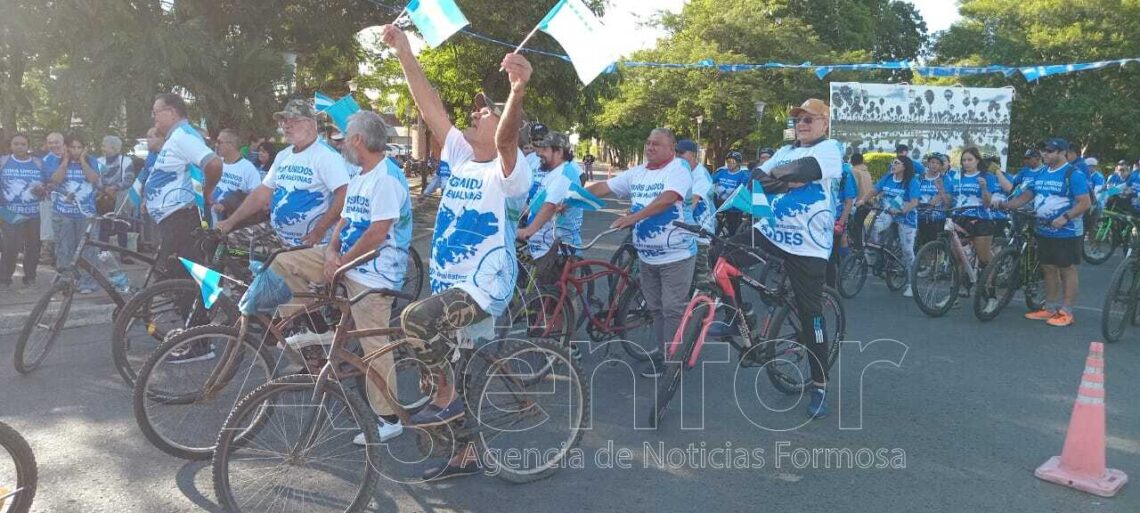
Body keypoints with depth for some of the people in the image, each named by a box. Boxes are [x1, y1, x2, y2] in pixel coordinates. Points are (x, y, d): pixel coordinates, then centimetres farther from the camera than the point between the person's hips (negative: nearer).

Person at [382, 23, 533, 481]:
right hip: (448, 284, 8)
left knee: (415, 318, -32)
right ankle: (465, 455, 36)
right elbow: (429, 105, 5)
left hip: (484, 289, -8)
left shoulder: (508, 170, -13)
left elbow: (506, 138, -36)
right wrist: (404, 51, 0)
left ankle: (445, 397, -9)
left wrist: (518, 93, -54)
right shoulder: (461, 157, 7)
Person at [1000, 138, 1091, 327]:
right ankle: (1050, 309, 21)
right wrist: (1003, 205, -2)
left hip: (1066, 233, -7)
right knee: (1048, 269, 12)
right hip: (1044, 232, 7)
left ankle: (1066, 312, 4)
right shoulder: (1041, 174, 11)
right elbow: (1025, 197, 13)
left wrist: (1065, 217, -27)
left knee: (1067, 270, -1)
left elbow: (1085, 202, -16)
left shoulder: (1073, 174, -11)